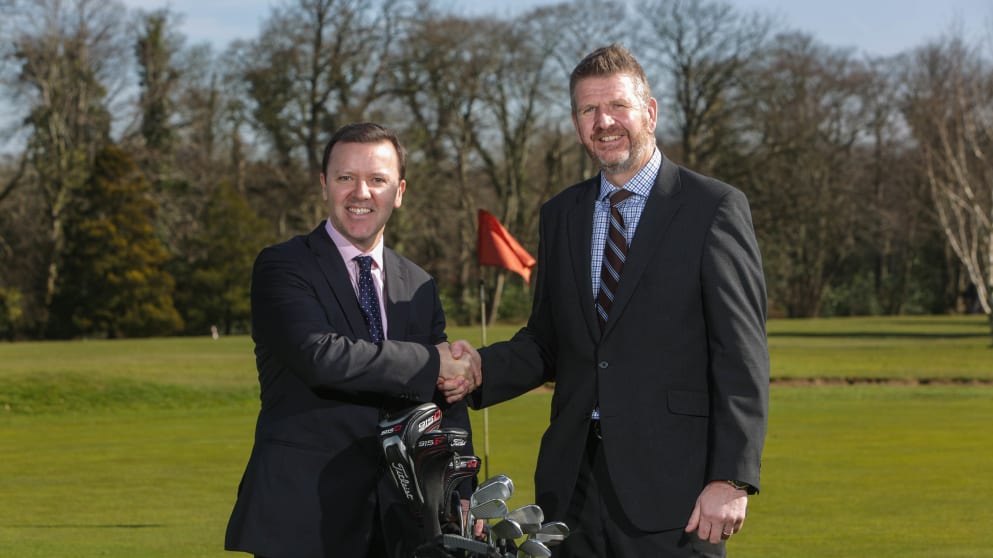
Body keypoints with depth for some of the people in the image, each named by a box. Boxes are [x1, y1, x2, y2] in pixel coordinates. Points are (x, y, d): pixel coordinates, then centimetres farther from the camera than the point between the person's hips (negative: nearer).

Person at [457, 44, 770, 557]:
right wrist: (481, 367, -3)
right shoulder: (559, 216, 14)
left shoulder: (715, 208, -3)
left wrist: (732, 478, -14)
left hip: (670, 482, -5)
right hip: (573, 484, 5)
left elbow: (742, 356, -7)